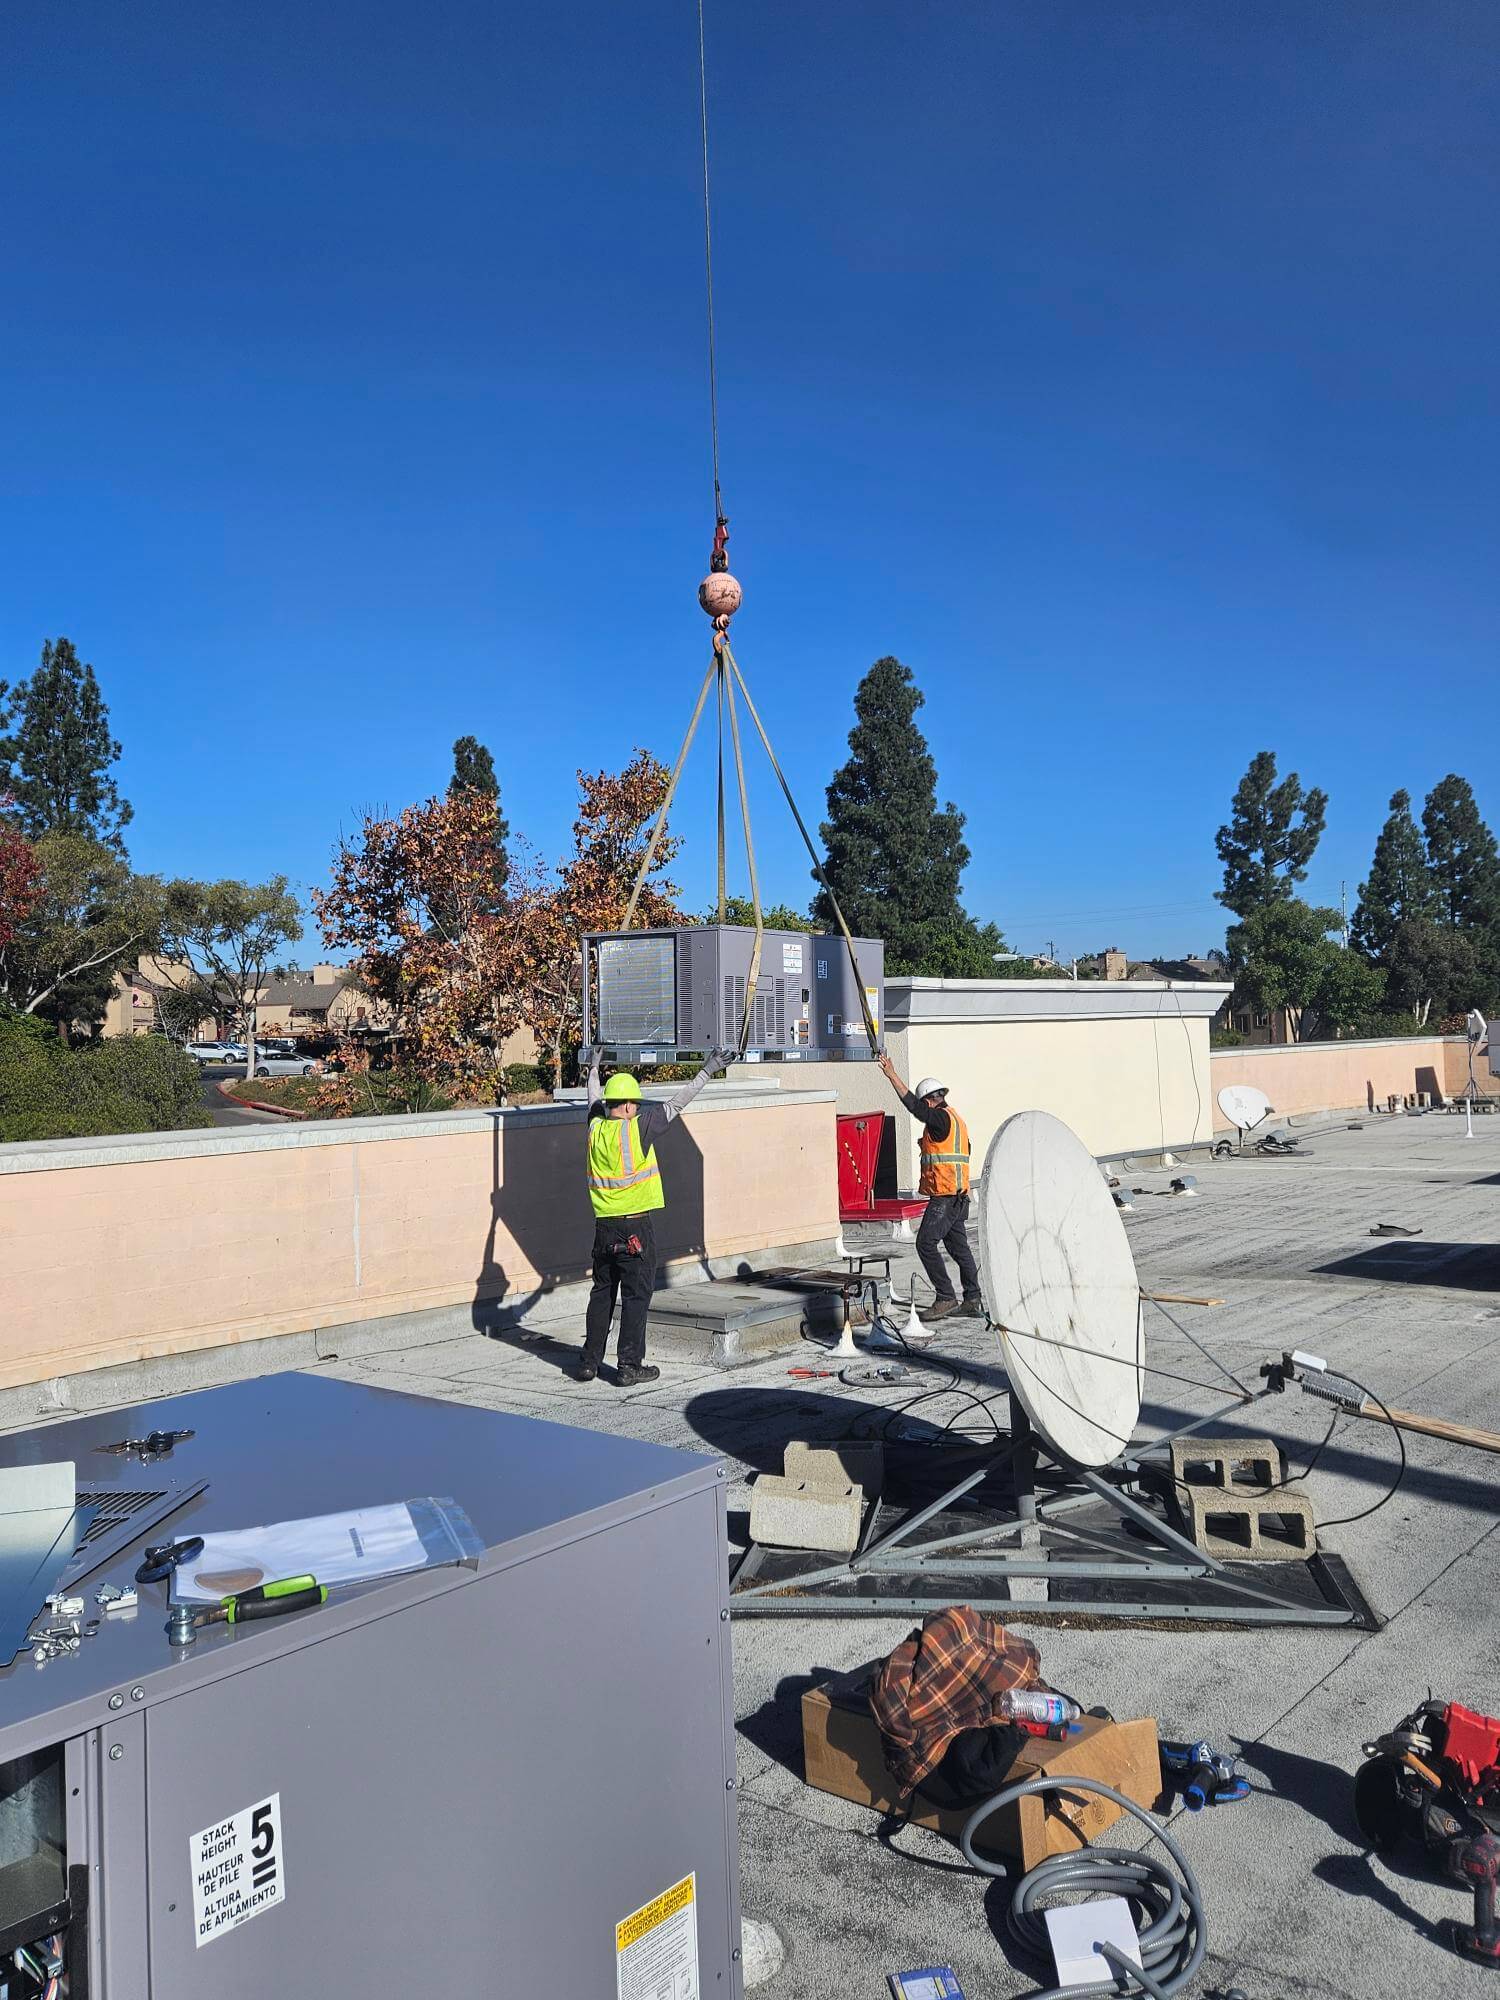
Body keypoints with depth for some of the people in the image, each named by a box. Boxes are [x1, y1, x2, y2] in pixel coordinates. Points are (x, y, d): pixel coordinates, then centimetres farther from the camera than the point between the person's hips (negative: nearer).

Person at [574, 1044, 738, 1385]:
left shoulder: (596, 1127, 3)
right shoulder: (637, 1127, -12)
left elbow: (595, 1100, 24)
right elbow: (675, 1104, -9)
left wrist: (593, 1069, 42)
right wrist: (706, 1072, -3)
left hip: (604, 1227, 6)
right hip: (636, 1226, -6)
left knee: (602, 1293, 15)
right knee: (636, 1295, 2)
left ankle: (589, 1362, 19)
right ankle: (629, 1366, 4)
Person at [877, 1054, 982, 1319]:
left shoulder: (942, 1118, -11)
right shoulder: (955, 1119, 20)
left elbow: (913, 1106, -22)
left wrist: (892, 1076, -21)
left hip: (944, 1194, -10)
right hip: (959, 1194, 10)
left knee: (926, 1243, -9)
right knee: (958, 1246, 12)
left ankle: (946, 1298, -8)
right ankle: (973, 1301, 14)